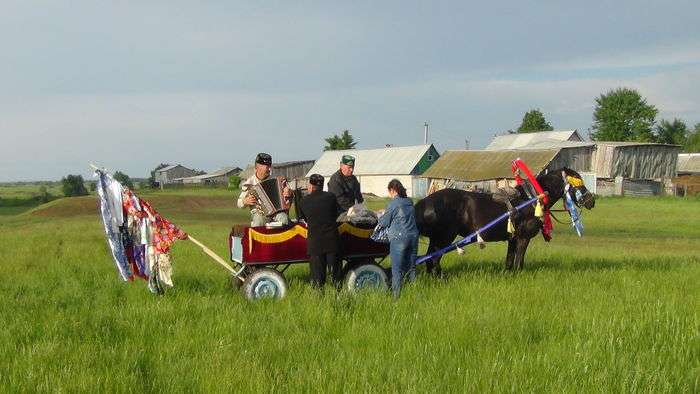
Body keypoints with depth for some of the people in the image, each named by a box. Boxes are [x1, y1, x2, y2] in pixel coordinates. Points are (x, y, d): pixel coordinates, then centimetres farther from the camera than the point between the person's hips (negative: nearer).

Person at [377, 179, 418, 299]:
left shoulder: (393, 204, -11)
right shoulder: (409, 202, 9)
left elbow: (384, 222, -5)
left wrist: (379, 217, 19)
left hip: (399, 238, -6)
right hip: (413, 236, 6)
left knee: (397, 270, -1)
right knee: (411, 267, 16)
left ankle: (396, 296, -1)